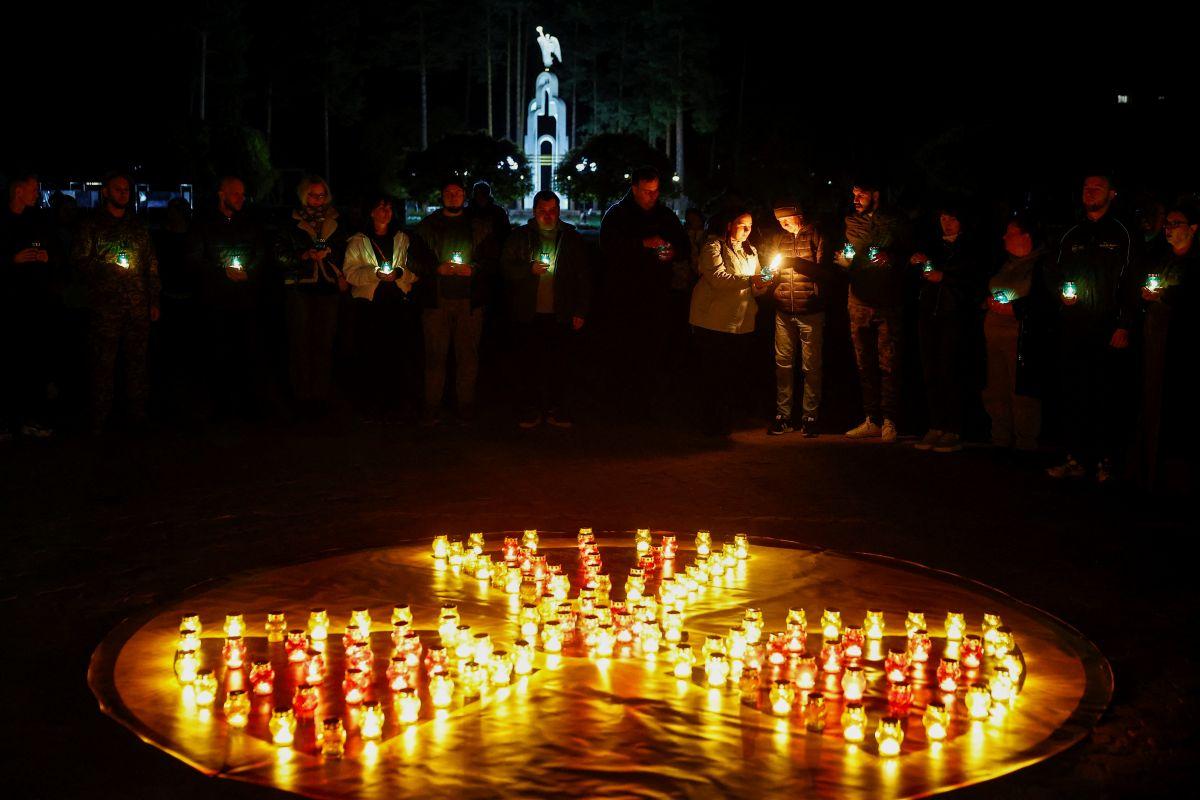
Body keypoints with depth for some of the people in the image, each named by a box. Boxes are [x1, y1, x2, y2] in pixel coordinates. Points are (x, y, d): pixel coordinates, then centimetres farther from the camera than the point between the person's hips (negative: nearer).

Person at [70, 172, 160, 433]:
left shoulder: (139, 226, 17)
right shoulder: (91, 225, 6)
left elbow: (152, 265, 17)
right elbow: (79, 260, 0)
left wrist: (154, 301, 11)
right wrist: (108, 268, -13)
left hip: (138, 306, 3)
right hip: (106, 305, -3)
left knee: (137, 359, 2)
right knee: (103, 361, -4)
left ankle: (137, 411, 8)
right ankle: (100, 418, 0)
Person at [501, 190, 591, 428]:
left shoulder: (572, 238, 9)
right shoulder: (520, 237, 9)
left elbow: (584, 277, 9)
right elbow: (506, 267, 7)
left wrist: (581, 311, 3)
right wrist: (529, 269, -12)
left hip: (562, 316, 0)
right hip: (530, 315, 0)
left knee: (562, 365, -2)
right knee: (531, 364, 2)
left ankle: (558, 412, 8)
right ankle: (531, 411, 11)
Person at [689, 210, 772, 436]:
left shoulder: (751, 252, 19)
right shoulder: (714, 246, -4)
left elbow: (754, 288, 16)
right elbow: (718, 278, -19)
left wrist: (761, 286, -8)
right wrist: (749, 280, -27)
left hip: (742, 323, 6)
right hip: (714, 322, -6)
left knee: (731, 375, 9)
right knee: (712, 374, -1)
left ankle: (726, 422, 18)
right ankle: (710, 424, 8)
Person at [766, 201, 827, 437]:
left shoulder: (816, 236, -1)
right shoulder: (778, 238, 11)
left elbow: (823, 272, -9)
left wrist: (797, 263, -20)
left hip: (810, 312, -4)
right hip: (783, 311, 4)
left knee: (811, 365, 1)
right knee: (783, 363, 4)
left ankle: (809, 416, 8)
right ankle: (782, 415, 10)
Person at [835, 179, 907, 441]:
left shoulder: (893, 223, 4)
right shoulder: (850, 222, 12)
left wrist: (891, 258, -15)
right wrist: (843, 259, -6)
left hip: (888, 304, -3)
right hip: (860, 302, 3)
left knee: (888, 363, -6)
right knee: (865, 364, 7)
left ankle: (889, 422, -1)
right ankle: (872, 420, 13)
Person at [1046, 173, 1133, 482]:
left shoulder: (1122, 235, 2)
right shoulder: (1072, 236, 18)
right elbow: (1057, 275, 25)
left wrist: (1123, 326, -11)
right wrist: (1062, 293, 3)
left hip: (1107, 331, -4)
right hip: (1073, 330, 5)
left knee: (1106, 397, -3)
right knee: (1071, 395, 3)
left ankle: (1105, 460, 4)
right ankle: (1076, 459, 10)